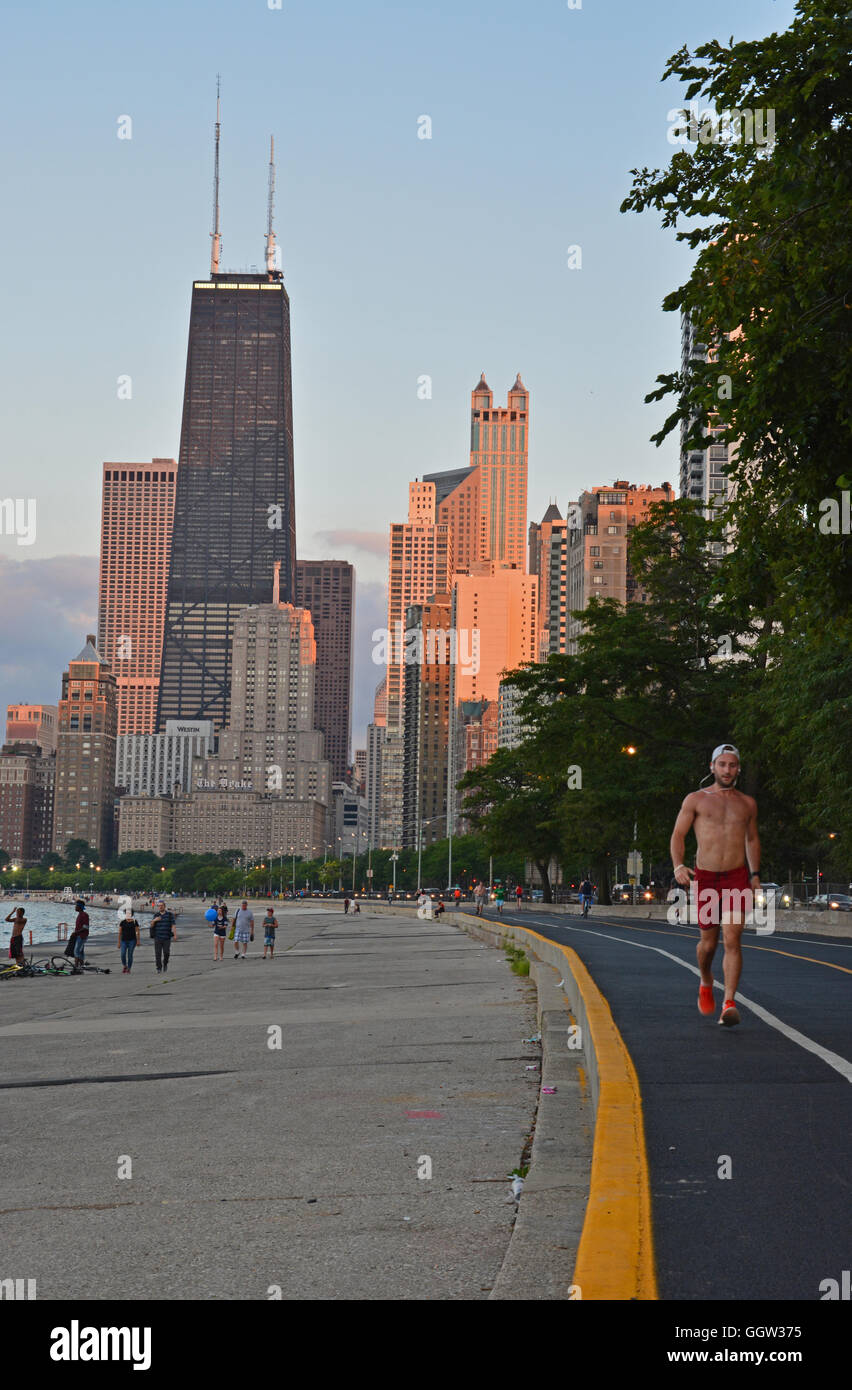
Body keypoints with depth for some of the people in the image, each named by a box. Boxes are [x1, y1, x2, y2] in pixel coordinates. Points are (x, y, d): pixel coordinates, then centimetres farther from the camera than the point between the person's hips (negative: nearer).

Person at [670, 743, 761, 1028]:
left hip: (737, 878, 0)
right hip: (704, 878, 0)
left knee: (733, 939, -15)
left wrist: (755, 874, 16)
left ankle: (729, 1004, -20)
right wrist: (678, 866, -14)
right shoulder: (696, 799, 4)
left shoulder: (747, 803, 11)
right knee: (708, 943, 8)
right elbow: (678, 835, 2)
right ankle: (706, 983, 40)